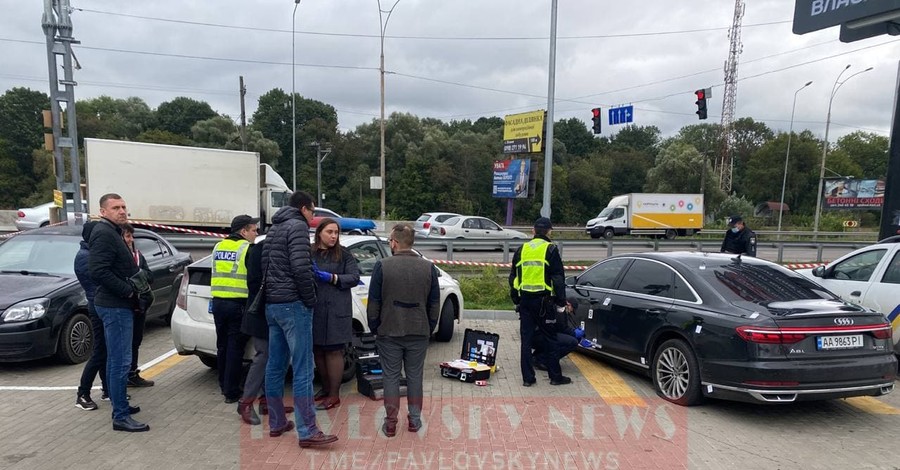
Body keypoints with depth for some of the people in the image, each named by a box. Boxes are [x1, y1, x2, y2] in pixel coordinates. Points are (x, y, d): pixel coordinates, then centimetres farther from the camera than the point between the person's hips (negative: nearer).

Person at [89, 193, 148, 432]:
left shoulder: (112, 232, 16)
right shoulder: (104, 234, -16)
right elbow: (98, 271, -26)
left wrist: (137, 284, 8)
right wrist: (128, 291, -20)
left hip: (117, 305, 11)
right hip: (115, 306, -11)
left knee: (115, 360, 18)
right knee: (120, 362, -7)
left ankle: (119, 404, 31)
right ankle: (121, 417, -2)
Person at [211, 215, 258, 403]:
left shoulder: (218, 247, 12)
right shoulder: (247, 249, -10)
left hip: (218, 302, 7)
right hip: (238, 304, -7)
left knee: (222, 345, 18)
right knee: (235, 348, 0)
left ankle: (224, 386, 31)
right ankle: (232, 392, 6)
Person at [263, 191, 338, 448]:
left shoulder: (274, 228, 19)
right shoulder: (297, 226, -9)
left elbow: (265, 265, 18)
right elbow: (301, 268, -20)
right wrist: (311, 299, -11)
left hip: (272, 303, 10)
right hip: (293, 304, -9)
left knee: (275, 366, 13)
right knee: (302, 369, -8)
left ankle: (277, 423, 23)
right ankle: (307, 432, -5)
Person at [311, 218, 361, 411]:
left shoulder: (344, 254, 2)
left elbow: (354, 277, -4)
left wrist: (332, 278, -15)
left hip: (336, 311, -3)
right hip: (313, 310, 3)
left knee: (333, 351, 3)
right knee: (318, 350, 12)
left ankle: (334, 395, 13)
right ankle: (326, 387, 31)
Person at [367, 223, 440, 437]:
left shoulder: (382, 266, -10)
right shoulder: (428, 267, -2)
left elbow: (373, 303, -6)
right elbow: (434, 304, 4)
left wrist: (374, 328, 7)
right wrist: (429, 329, 14)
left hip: (389, 332, -2)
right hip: (419, 333, 2)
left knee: (391, 377, 9)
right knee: (415, 376, 14)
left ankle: (390, 423, 16)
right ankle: (414, 420, 22)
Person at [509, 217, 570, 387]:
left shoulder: (522, 249, 9)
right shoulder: (551, 250, -4)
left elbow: (513, 277, 14)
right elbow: (558, 278, -6)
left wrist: (516, 299, 21)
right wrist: (561, 302, 0)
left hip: (525, 300, 4)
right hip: (543, 300, -3)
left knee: (526, 339, 8)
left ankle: (528, 378, 11)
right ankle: (555, 376, 15)